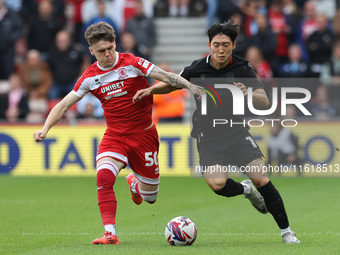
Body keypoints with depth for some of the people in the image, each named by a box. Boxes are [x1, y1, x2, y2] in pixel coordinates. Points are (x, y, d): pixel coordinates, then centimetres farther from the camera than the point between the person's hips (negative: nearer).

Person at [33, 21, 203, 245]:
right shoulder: (90, 77, 0)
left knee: (149, 198, 6)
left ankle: (135, 183, 44)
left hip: (144, 134, -1)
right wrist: (45, 129, -8)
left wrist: (190, 86, -33)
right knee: (104, 176, -29)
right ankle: (110, 233, -24)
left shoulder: (132, 63, -9)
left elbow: (165, 76, -17)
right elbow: (64, 105, 4)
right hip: (114, 135, 1)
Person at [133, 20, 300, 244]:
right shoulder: (196, 69, -6)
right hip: (208, 135, 0)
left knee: (261, 179, -13)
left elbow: (265, 102, -13)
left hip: (237, 131, 0)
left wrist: (248, 93, -34)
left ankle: (286, 231, 4)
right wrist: (151, 89, -6)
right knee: (217, 184, -23)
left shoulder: (242, 68, -7)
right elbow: (172, 84, 13)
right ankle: (245, 189, 13)